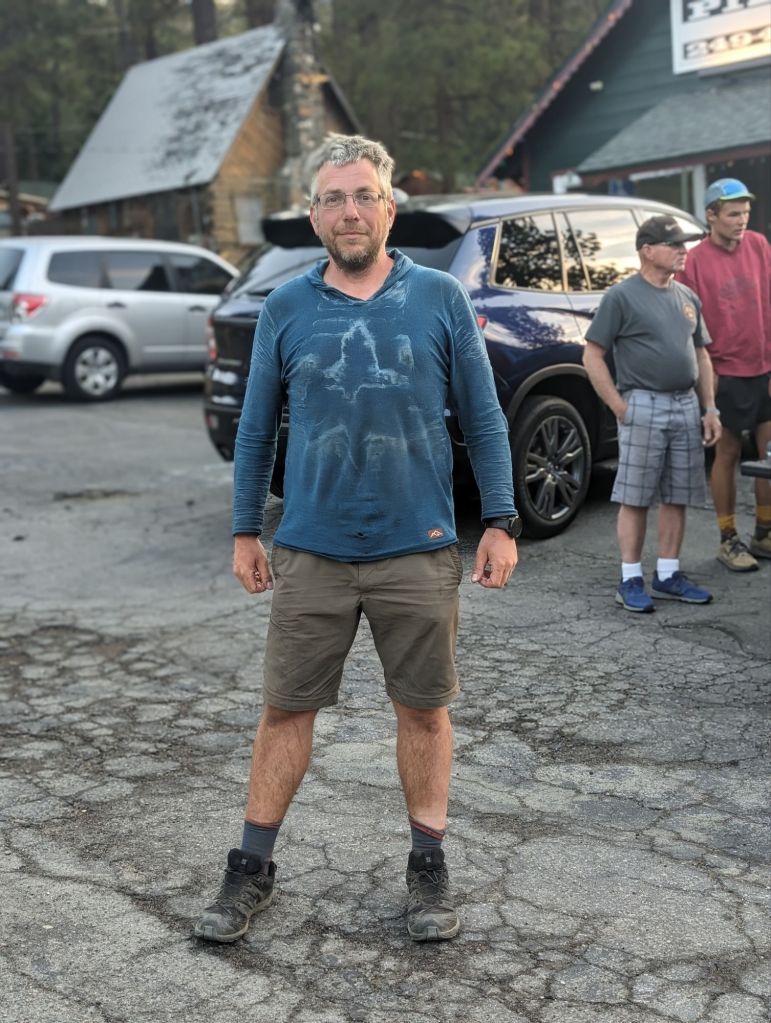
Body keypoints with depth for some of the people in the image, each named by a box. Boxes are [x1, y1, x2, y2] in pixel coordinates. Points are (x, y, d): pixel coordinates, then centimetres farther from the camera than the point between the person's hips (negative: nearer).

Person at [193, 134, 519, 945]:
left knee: (424, 710, 10)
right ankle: (251, 869, 25)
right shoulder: (285, 309, 3)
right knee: (285, 710, 8)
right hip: (311, 553, 1)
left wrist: (500, 522, -3)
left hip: (420, 551, -1)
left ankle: (428, 868, 28)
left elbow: (483, 419, 2)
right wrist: (245, 531, 7)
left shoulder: (440, 298, 0)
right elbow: (255, 428, 9)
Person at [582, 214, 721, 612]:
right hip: (644, 406, -6)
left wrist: (710, 409, 12)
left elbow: (701, 356, 20)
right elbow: (592, 357, -7)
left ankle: (668, 575, 20)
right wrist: (620, 408, -11)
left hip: (686, 406, 6)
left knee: (677, 498, 10)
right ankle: (631, 580, 7)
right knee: (635, 499, -2)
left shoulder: (687, 297, 14)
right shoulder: (621, 296, -5)